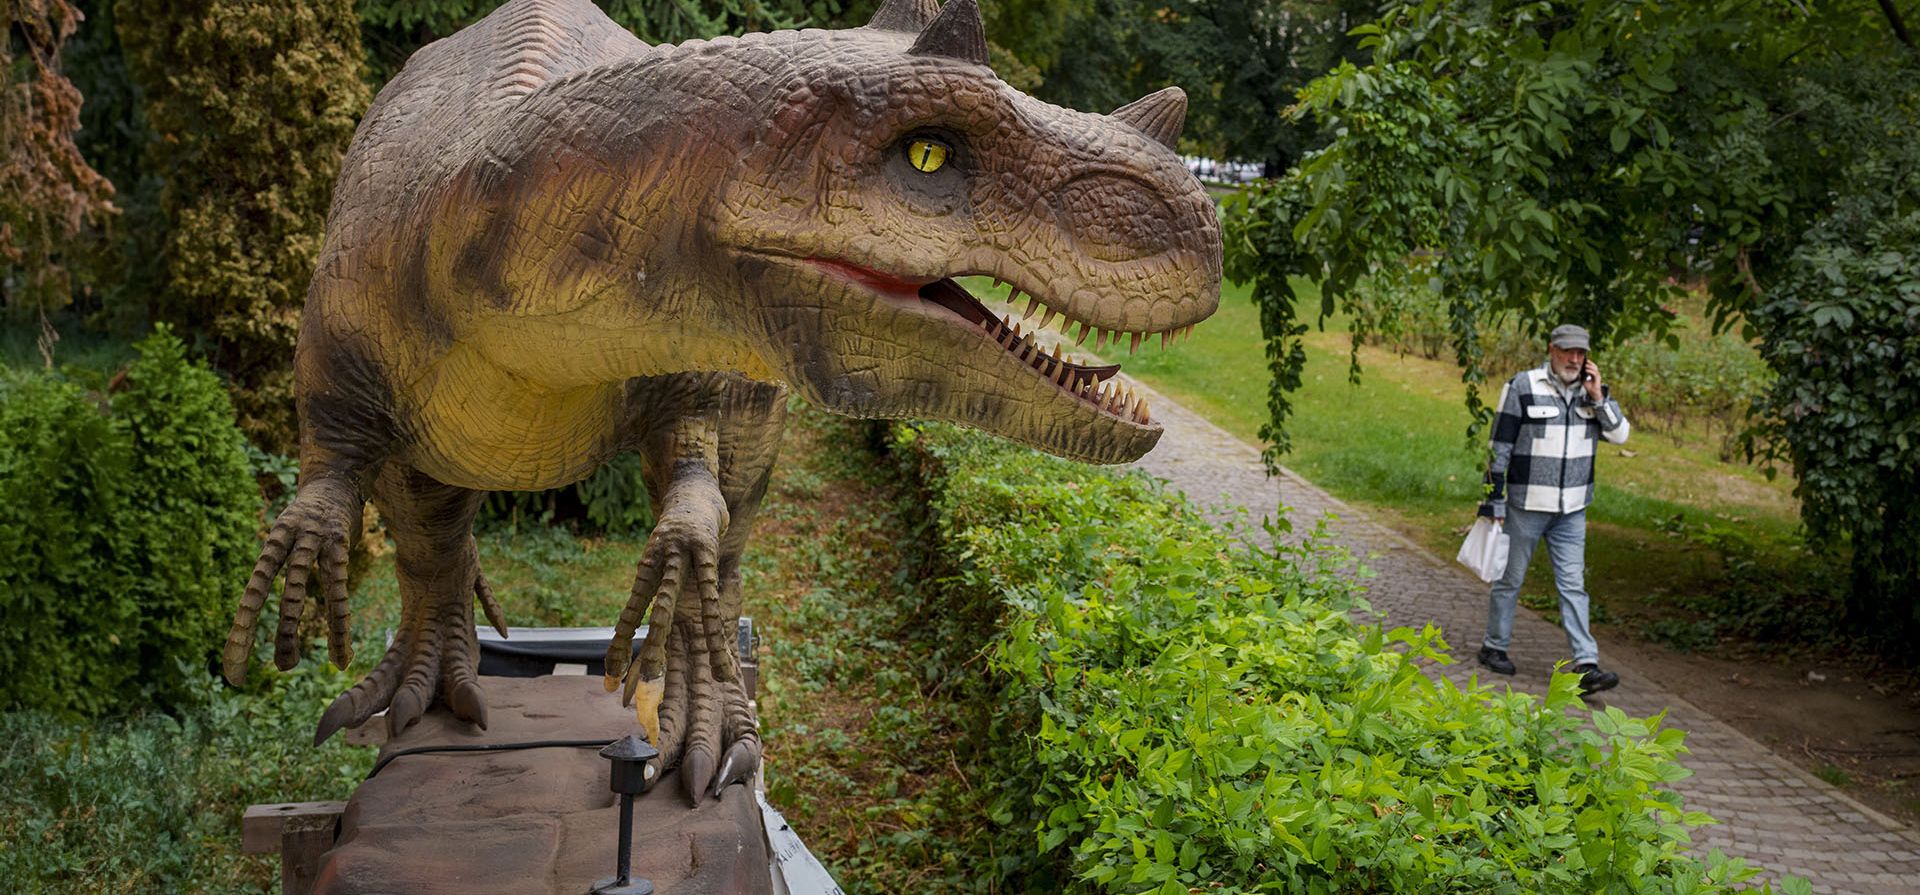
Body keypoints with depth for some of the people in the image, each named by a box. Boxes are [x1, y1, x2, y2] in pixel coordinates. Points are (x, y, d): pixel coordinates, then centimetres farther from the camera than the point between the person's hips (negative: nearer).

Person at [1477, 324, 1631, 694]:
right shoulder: (1523, 387, -8)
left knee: (1573, 586, 0)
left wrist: (1599, 397, -10)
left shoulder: (1590, 390, 6)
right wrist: (1494, 500, -7)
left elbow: (1619, 434, 3)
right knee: (1510, 580, 9)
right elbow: (1500, 447, -6)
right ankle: (1494, 647, 24)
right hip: (1526, 506, -3)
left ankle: (1586, 664, -3)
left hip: (1572, 511, 4)